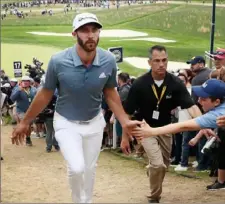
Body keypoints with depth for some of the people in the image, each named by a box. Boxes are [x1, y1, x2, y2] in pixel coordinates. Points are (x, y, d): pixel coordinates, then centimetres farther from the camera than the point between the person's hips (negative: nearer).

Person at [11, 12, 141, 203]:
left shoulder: (109, 61, -18)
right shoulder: (58, 61, -25)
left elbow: (110, 93, 0)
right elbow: (45, 94, -10)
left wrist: (125, 121, -3)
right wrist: (25, 122, -2)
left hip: (94, 122, 3)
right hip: (66, 123, -3)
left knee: (89, 169, 16)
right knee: (77, 168, -19)